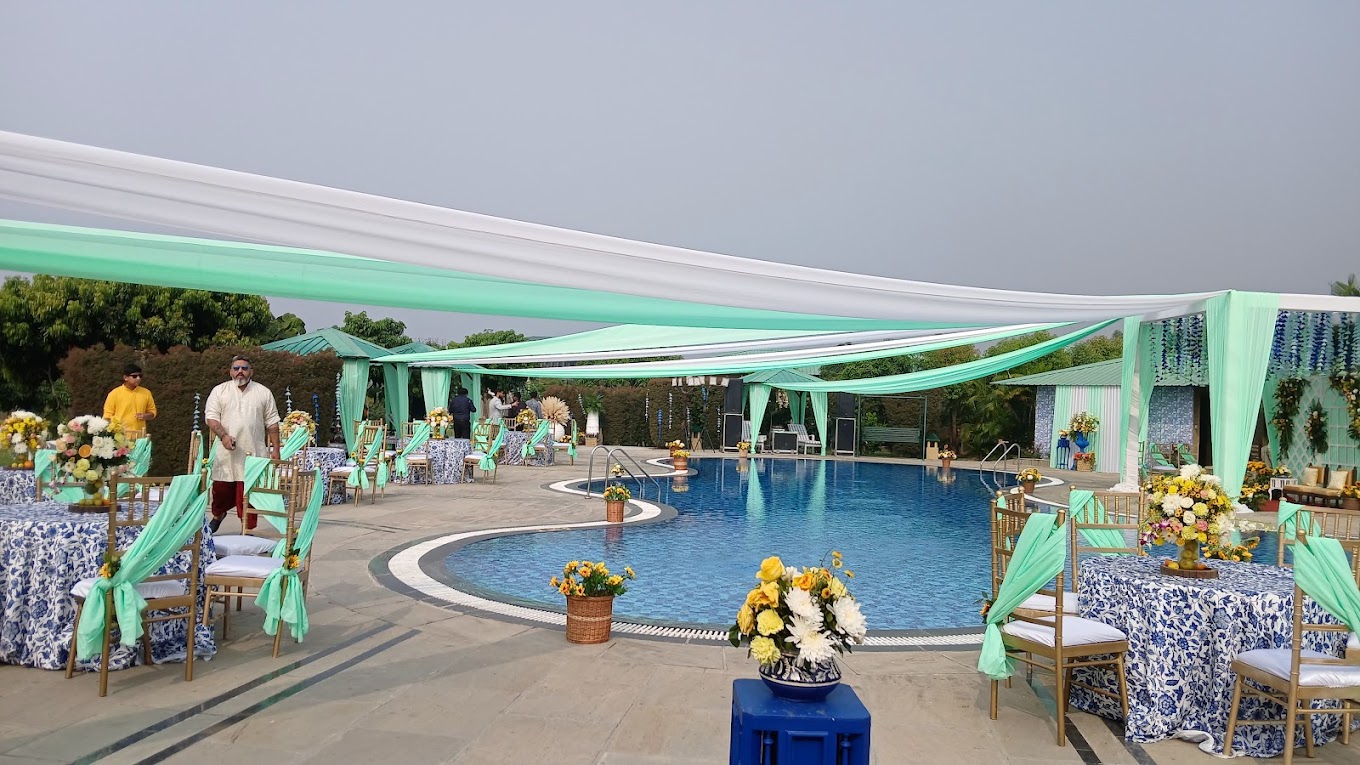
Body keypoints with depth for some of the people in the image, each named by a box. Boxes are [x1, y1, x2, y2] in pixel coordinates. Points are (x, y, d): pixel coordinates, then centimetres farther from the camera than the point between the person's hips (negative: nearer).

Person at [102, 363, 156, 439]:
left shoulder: (146, 393, 8)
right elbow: (107, 415, 3)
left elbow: (152, 412, 17)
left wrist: (145, 416, -6)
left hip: (139, 437, 3)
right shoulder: (115, 393, 0)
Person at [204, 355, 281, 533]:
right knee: (221, 489, 9)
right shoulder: (219, 391, 6)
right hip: (227, 453, 1)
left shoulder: (263, 393, 7)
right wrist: (223, 436, -19)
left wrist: (275, 449, 2)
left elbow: (272, 423, 7)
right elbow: (211, 417, -2)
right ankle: (218, 515, 38)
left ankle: (247, 530, 6)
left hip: (254, 452, -1)